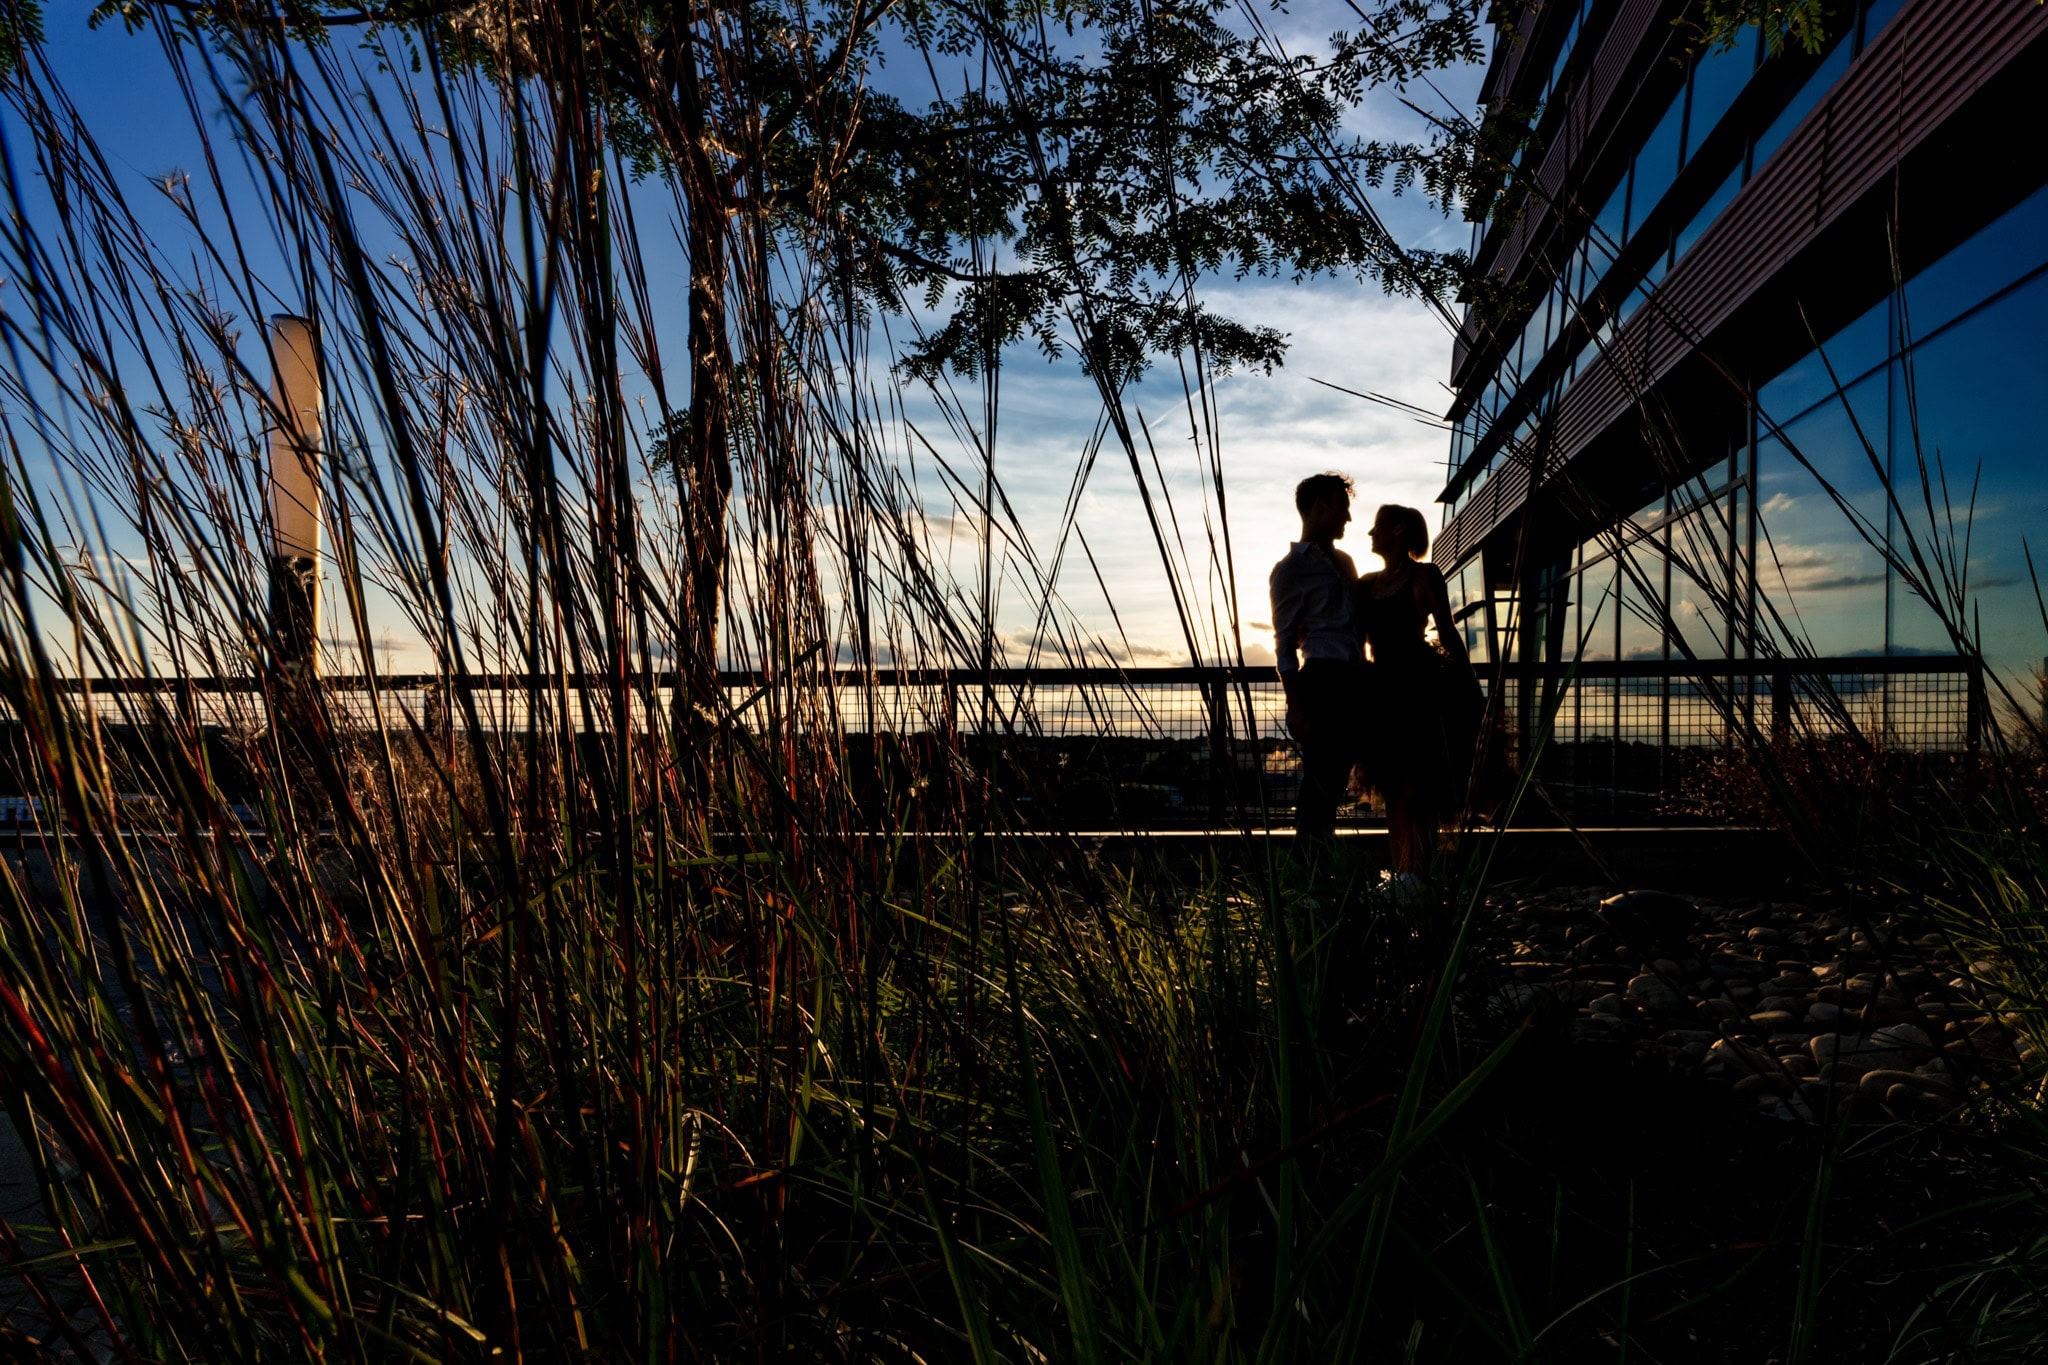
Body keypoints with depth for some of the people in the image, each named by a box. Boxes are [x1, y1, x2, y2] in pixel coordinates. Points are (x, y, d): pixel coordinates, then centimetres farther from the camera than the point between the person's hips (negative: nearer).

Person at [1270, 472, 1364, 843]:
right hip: (1323, 680, -7)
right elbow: (1285, 644, -5)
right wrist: (1297, 708, -13)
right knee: (1320, 784, -7)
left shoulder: (1343, 562, 21)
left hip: (1355, 681, 7)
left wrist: (1368, 686, 15)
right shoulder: (1291, 569, -2)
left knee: (1335, 780, 8)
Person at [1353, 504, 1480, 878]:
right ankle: (1401, 876, 13)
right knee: (1393, 790, 7)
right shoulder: (1367, 584, 14)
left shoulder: (1425, 576, -3)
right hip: (1384, 691, 6)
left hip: (1418, 688, -6)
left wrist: (1468, 683, -7)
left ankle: (1415, 876, -5)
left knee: (1416, 789, -6)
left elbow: (1447, 632, -5)